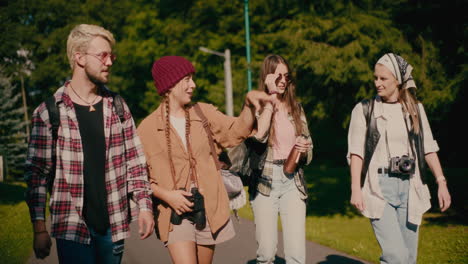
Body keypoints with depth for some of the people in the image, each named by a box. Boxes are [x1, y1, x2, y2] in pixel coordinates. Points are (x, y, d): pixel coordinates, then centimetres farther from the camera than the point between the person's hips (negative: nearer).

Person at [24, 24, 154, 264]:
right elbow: (37, 173, -4)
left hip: (113, 225, 4)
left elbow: (135, 162, 9)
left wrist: (144, 205, 0)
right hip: (72, 227, -4)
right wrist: (39, 227, -8)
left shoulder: (118, 107, 8)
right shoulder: (48, 112, -4)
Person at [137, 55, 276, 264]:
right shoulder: (147, 128, -4)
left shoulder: (204, 113, 6)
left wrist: (249, 103, -21)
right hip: (174, 213, -3)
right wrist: (166, 195, -16)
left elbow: (236, 131, -4)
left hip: (208, 208, 3)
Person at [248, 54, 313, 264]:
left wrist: (303, 150, -8)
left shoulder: (296, 108, 11)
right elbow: (258, 134, -22)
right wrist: (271, 97, -15)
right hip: (265, 182, -2)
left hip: (293, 182, 3)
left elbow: (309, 151, 15)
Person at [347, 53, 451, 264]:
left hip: (410, 187, 3)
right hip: (379, 187, -3)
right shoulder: (364, 110, 2)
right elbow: (356, 152, -2)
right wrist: (355, 188, -11)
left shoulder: (415, 109, 10)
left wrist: (441, 183, 2)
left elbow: (428, 148, 9)